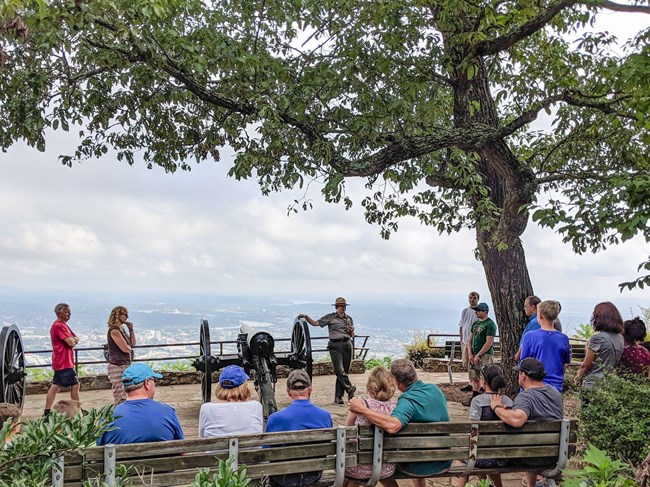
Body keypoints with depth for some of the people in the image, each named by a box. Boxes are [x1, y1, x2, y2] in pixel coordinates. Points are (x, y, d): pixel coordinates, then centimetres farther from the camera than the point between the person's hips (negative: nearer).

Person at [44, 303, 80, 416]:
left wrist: (73, 340, -7)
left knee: (55, 387, 10)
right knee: (75, 385, -4)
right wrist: (73, 340, -1)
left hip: (60, 363, 10)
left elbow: (76, 339, 14)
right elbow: (71, 343, -22)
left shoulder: (63, 325, 18)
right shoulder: (59, 326, -16)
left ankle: (47, 413, 13)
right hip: (64, 363, -10)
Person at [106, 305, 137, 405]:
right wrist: (129, 346, 4)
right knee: (121, 398, -10)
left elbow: (133, 344, 16)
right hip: (118, 366, -10)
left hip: (126, 365, 10)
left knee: (126, 396, 13)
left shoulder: (121, 329, 15)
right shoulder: (114, 330, -14)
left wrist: (131, 330, 7)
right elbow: (125, 349, -19)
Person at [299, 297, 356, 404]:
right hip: (335, 346, -3)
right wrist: (306, 317, -11)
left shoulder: (349, 319, 15)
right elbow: (315, 323, 3)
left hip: (347, 345, 3)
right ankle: (350, 389, 8)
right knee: (340, 371, -13)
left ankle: (338, 397, 7)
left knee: (345, 371, 0)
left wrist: (351, 331, 0)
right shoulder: (330, 317, 6)